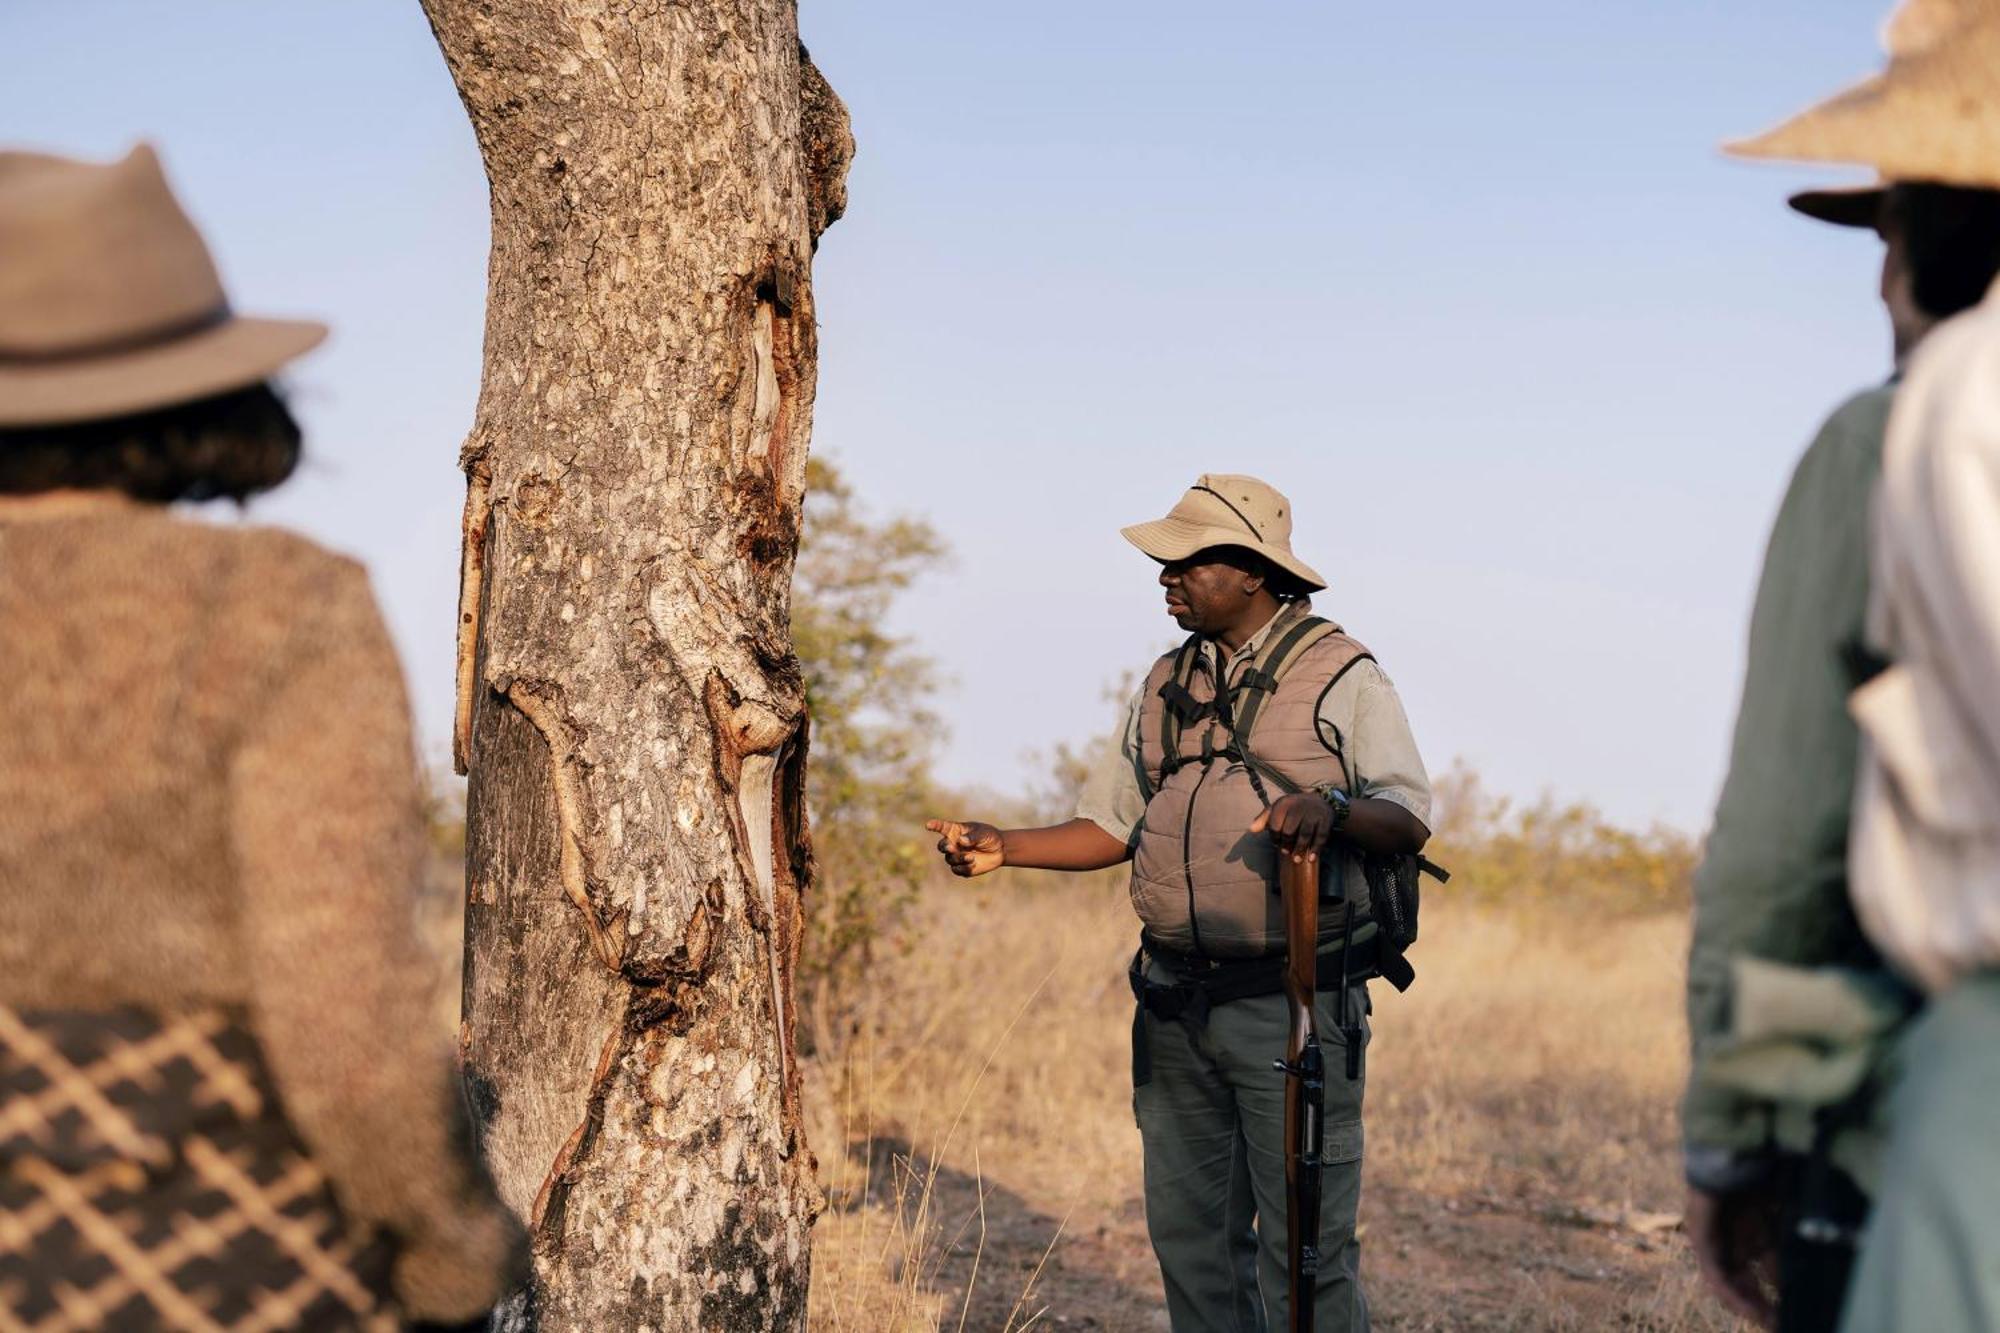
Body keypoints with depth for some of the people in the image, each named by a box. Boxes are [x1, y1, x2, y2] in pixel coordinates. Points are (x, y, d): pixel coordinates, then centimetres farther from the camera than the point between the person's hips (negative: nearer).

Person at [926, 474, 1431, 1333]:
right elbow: (1111, 826, 17)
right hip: (1176, 1003, 6)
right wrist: (1005, 847, 2)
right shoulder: (1169, 683, 15)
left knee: (1304, 1239, -6)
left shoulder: (1341, 676, -3)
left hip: (1294, 1003, -6)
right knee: (1189, 1229, 10)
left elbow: (1409, 820, -10)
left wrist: (1331, 808, -30)